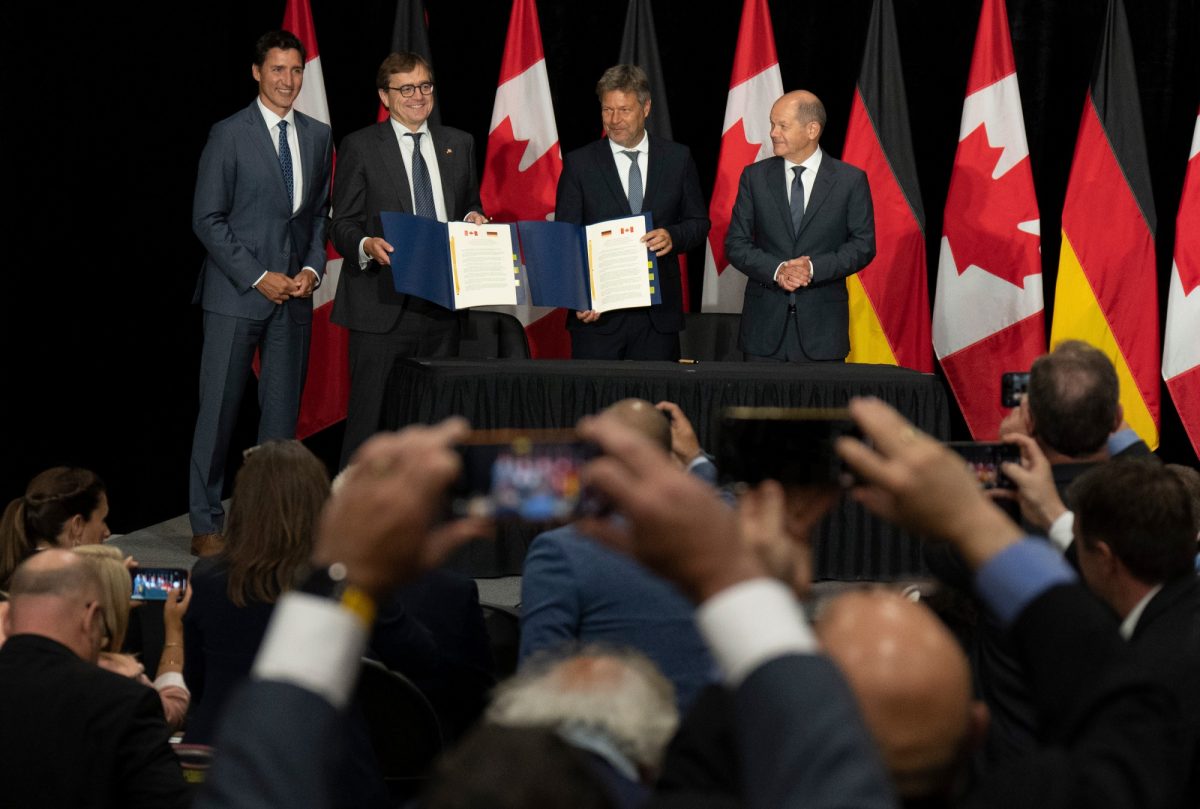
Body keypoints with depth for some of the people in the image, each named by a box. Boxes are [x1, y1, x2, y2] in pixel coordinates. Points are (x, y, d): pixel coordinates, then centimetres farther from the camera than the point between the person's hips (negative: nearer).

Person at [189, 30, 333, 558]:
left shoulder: (318, 137, 11)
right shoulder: (229, 135, -4)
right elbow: (207, 220, -6)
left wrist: (312, 268, 0)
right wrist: (258, 277, -11)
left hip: (294, 295, 5)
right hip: (235, 295, -5)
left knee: (283, 410, 5)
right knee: (219, 409, -2)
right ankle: (206, 524, 4)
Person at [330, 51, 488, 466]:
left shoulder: (459, 144, 15)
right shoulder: (360, 147, 2)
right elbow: (342, 224, 0)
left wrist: (473, 218, 1)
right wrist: (367, 245, -21)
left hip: (443, 304, 4)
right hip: (383, 307, -4)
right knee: (370, 418, -6)